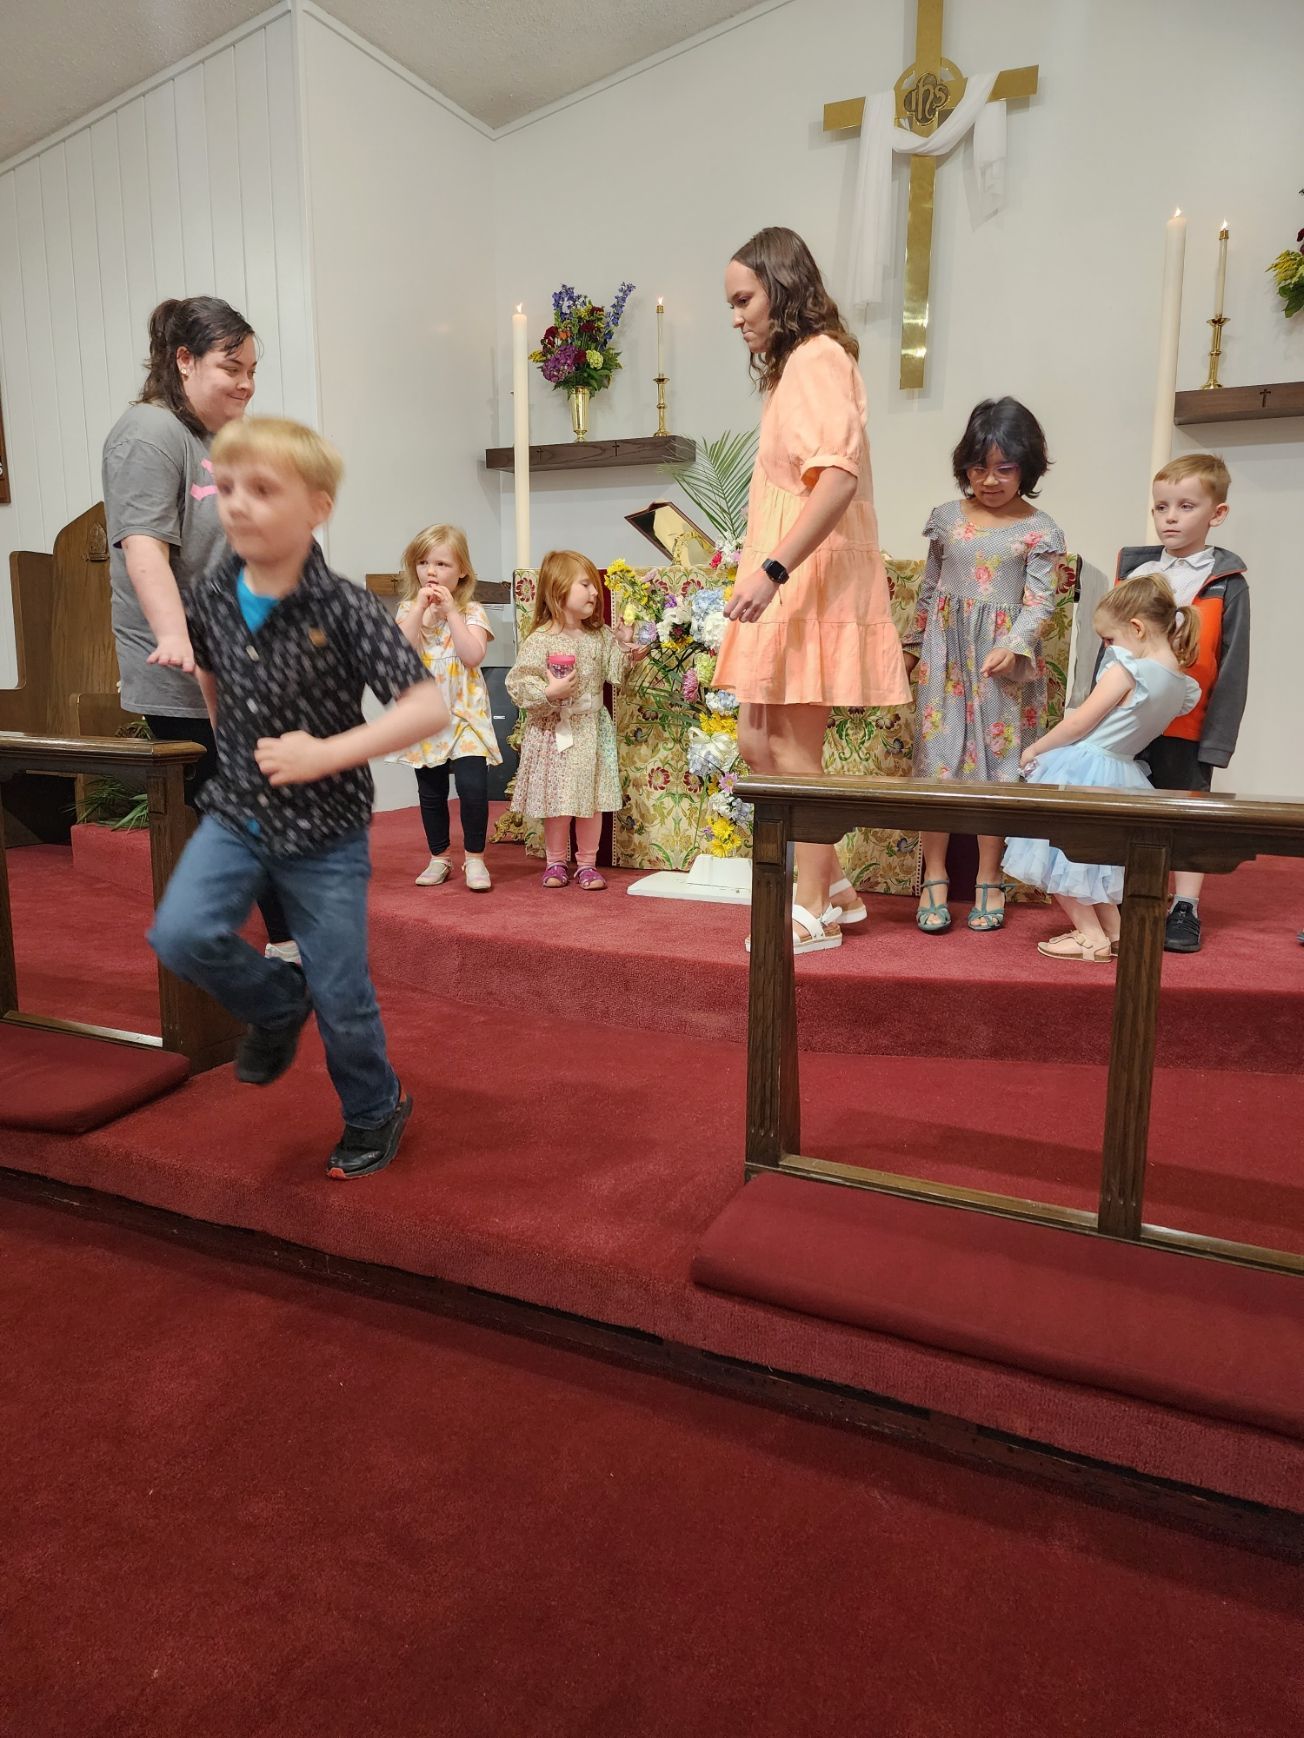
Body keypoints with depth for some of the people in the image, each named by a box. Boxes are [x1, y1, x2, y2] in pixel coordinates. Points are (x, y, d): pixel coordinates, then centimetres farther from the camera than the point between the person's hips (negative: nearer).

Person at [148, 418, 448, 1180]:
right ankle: (279, 1004, 15)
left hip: (326, 830, -4)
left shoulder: (346, 609, -19)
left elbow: (431, 707, -24)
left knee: (342, 995, 4)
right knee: (181, 934, -17)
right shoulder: (209, 598, -4)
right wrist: (225, 739, 14)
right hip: (236, 812, 4)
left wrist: (327, 753, -29)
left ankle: (376, 1110, 32)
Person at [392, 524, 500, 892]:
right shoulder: (408, 609, 5)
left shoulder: (471, 611, -1)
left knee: (473, 784, -14)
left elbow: (474, 656, -17)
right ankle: (439, 858, 23)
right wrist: (420, 607, -16)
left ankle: (474, 857, 2)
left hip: (465, 714, -2)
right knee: (431, 790, 9)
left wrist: (450, 610, -17)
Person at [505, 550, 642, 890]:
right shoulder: (540, 640, -12)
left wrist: (623, 646, -5)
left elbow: (613, 676, 8)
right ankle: (556, 862, 22)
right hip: (554, 732, -4)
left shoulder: (599, 636, 4)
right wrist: (548, 691, -27)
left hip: (591, 730, 4)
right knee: (558, 800, 5)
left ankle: (587, 863, 19)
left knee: (592, 799, 7)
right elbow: (517, 683, -14)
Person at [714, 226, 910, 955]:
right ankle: (833, 885, 19)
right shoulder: (796, 364, 21)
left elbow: (838, 477, -23)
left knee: (795, 752, -6)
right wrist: (768, 573, 11)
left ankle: (815, 912, 5)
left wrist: (771, 570, -29)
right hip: (786, 583, 10)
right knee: (758, 742, 10)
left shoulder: (817, 357, -9)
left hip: (811, 581, -10)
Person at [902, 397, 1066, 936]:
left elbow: (1039, 601, -6)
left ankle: (988, 882, 16)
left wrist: (1013, 647, -23)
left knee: (996, 763, 4)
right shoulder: (946, 518, 7)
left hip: (1005, 661, -2)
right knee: (936, 758, 0)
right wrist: (912, 645, 15)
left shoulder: (1039, 530, -1)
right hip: (945, 655, 2)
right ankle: (934, 879, 10)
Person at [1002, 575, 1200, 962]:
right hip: (1120, 775, 8)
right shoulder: (1183, 686, 5)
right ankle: (1113, 930, 26)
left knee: (1060, 855, 4)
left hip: (1081, 771, -8)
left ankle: (1091, 936, 7)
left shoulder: (1125, 670, -18)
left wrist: (1035, 749, -3)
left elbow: (1079, 723, -14)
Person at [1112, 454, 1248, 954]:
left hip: (1187, 729, -4)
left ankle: (1184, 909, 16)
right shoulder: (1135, 570, 5)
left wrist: (1218, 737, -11)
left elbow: (1232, 669, -7)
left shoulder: (1227, 584, -6)